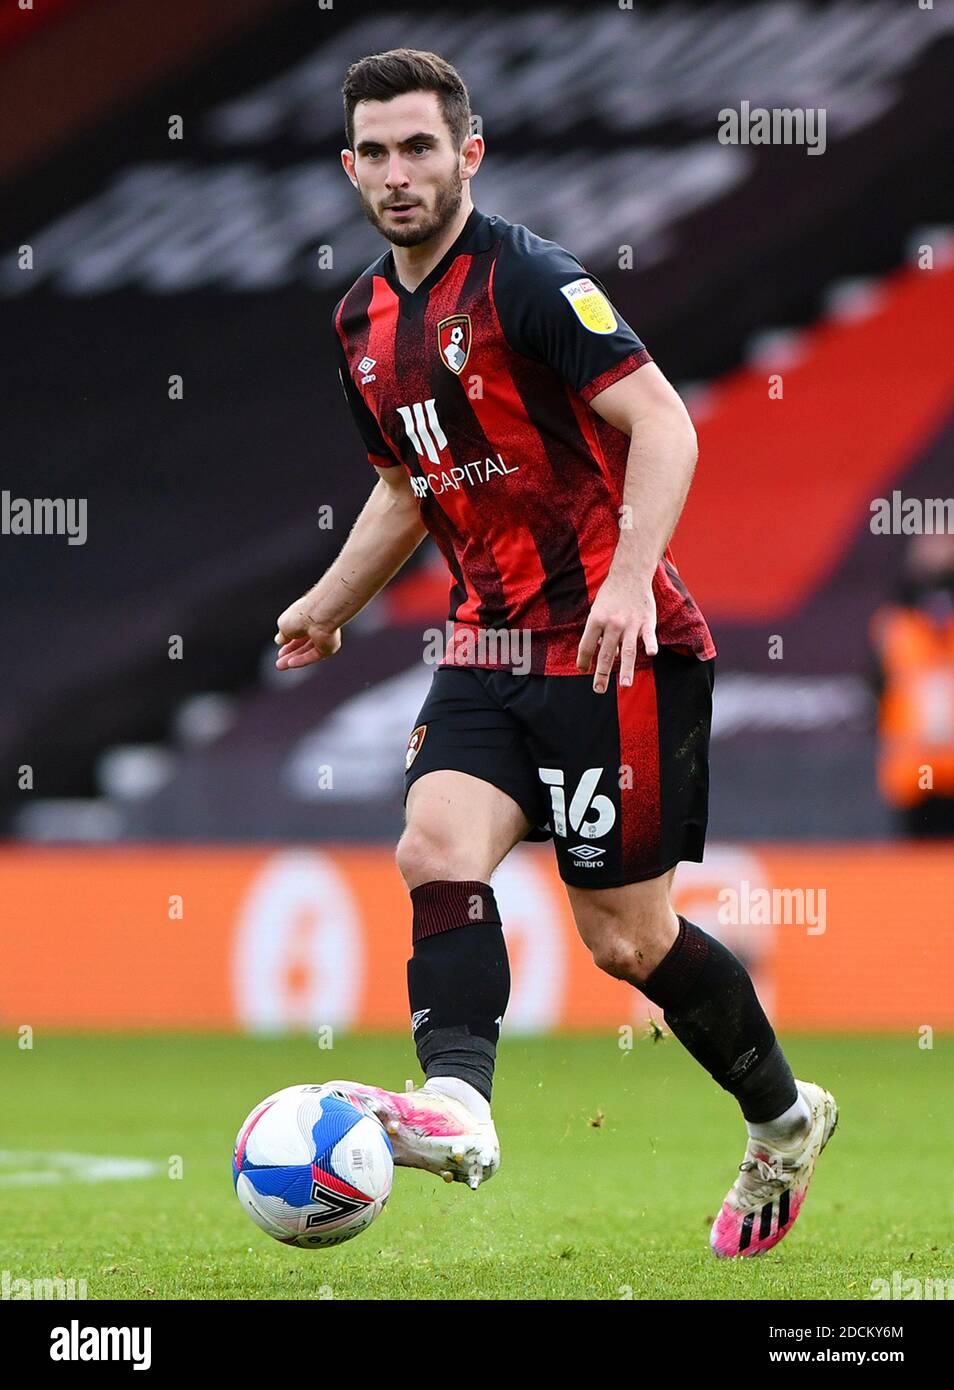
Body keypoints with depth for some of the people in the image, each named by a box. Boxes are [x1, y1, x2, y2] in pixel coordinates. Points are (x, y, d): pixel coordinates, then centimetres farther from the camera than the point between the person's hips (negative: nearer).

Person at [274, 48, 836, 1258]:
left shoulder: (526, 279, -13)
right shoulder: (364, 319, 12)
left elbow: (661, 422, -19)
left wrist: (631, 577, -31)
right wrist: (329, 603, 32)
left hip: (614, 647, -7)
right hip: (489, 648, 7)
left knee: (627, 939, -1)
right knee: (436, 846, -21)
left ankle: (782, 1119, 22)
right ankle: (456, 1105, -35)